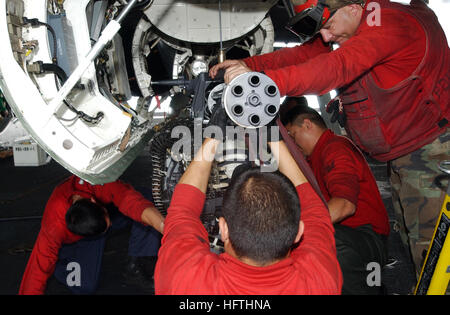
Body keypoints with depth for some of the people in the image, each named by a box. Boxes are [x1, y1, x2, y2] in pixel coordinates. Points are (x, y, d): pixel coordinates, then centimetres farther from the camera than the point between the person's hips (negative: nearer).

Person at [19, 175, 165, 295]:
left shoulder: (99, 184, -40)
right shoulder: (53, 229, -38)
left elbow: (133, 201, -52)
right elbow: (37, 273, -32)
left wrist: (166, 229, -67)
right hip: (76, 239, -2)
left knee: (149, 196, -28)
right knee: (84, 286, -25)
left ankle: (134, 264, -13)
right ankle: (59, 263, 9)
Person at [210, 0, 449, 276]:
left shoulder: (388, 23, -23)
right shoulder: (348, 30, 6)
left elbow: (338, 67, -37)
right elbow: (305, 53, -1)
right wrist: (248, 65, -14)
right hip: (400, 152, 9)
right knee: (410, 235, 17)